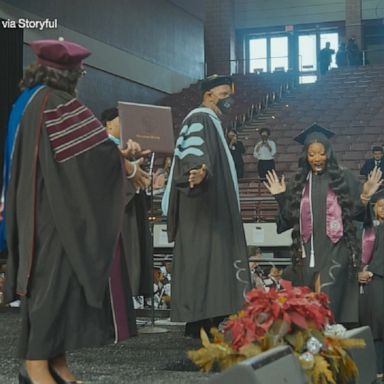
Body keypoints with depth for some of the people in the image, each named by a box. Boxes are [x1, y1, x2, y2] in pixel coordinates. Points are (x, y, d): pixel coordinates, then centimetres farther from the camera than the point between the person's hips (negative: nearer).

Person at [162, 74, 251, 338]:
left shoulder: (212, 122, 21)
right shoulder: (199, 120, -12)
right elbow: (193, 151, -32)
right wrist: (198, 171, -51)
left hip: (213, 207, 11)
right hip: (202, 208, -11)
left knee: (213, 260, 9)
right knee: (202, 259, -12)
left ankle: (210, 321, 12)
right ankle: (201, 323, -12)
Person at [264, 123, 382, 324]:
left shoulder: (344, 178, 1)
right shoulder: (300, 182, 10)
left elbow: (357, 213, 2)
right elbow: (291, 218, 12)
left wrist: (365, 197, -15)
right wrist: (281, 198, 2)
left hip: (335, 249, -4)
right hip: (308, 251, 4)